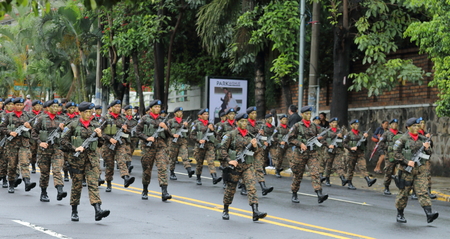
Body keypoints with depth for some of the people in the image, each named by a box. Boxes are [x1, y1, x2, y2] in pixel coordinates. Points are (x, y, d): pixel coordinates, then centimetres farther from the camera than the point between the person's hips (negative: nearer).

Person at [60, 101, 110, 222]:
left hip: (92, 158, 3)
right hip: (77, 158, -3)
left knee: (93, 183, -10)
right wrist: (75, 148, -15)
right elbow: (63, 140, -3)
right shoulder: (73, 125, 0)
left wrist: (99, 135, -1)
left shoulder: (94, 126, 12)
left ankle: (98, 210, -22)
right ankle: (74, 212, 18)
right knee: (77, 185, 5)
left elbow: (99, 144, 18)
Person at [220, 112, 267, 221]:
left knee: (251, 187, -12)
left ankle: (255, 212, -22)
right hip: (235, 165, -3)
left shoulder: (249, 135, 12)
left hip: (248, 166, 3)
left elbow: (255, 150, 19)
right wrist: (229, 160, -14)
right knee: (230, 189, 7)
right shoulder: (231, 135, -2)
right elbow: (223, 148, -4)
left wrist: (255, 146, -3)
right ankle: (225, 211, 27)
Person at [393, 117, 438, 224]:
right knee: (404, 192, 5)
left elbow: (429, 155, 17)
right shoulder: (403, 139, -3)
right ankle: (400, 214, 19)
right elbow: (396, 152, -7)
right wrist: (407, 162, -16)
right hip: (406, 170, -3)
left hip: (420, 169, 3)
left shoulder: (422, 139, 12)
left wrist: (427, 148, -5)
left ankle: (429, 214, -20)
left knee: (423, 191, -9)